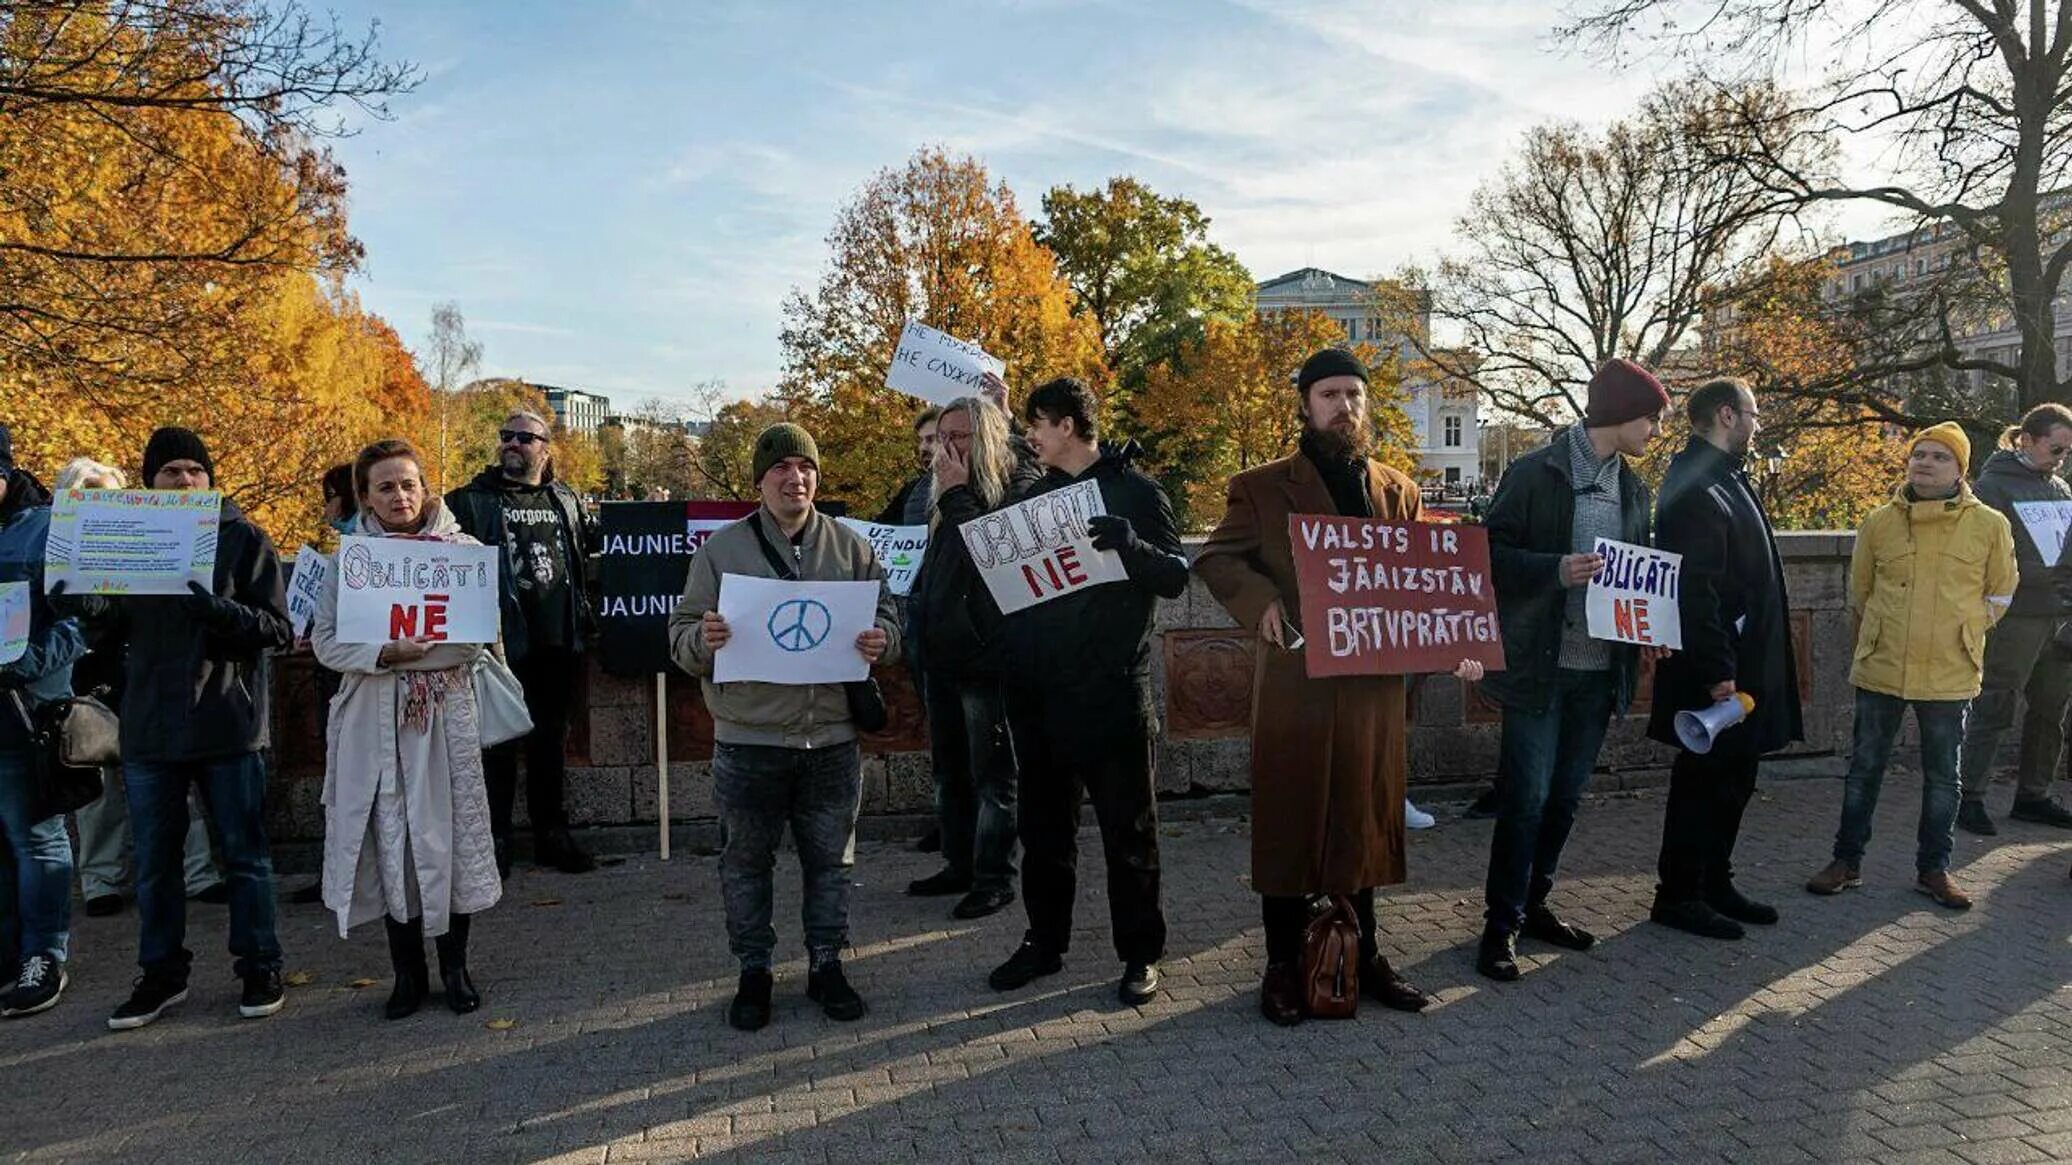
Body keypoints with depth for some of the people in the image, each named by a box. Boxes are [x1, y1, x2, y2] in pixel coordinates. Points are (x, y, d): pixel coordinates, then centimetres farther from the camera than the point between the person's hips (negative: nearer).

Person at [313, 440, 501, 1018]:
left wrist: (405, 654, -17)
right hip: (375, 718, 1)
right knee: (390, 838, 5)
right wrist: (386, 653, -18)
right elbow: (326, 641, -1)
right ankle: (407, 971, 19)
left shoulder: (464, 551, 0)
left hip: (446, 713, -1)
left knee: (450, 832, 3)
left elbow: (474, 641, -7)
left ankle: (454, 966, 19)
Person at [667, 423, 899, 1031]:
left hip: (832, 739, 1)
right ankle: (753, 972, 26)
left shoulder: (851, 547, 5)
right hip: (749, 739, -1)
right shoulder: (722, 548, 1)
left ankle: (826, 964, 29)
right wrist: (703, 639, -22)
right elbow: (681, 635, 1)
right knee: (745, 861, 10)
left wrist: (880, 638, -14)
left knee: (830, 859, 12)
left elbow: (887, 617, 10)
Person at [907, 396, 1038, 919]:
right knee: (949, 767, 16)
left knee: (991, 772, 0)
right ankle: (959, 865, 27)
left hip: (985, 657, -9)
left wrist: (957, 495, -16)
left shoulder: (1018, 487, -8)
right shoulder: (949, 494, 16)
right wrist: (920, 604, 14)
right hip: (942, 653, 9)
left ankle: (993, 877, 8)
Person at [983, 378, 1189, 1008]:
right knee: (1043, 826, 14)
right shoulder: (1036, 494, 13)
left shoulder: (1135, 490, -3)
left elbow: (1176, 577, -8)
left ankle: (1141, 953, 17)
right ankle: (1044, 942, 28)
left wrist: (1131, 544, -27)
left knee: (1128, 828, 4)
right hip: (1039, 690, 6)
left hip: (1112, 690, -5)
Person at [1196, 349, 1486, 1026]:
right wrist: (1260, 601, -19)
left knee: (1365, 820, 13)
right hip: (1294, 682, -3)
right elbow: (1215, 558, 0)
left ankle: (1364, 956, 28)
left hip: (1375, 684, 4)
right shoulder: (1261, 488, 1)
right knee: (1288, 823, 4)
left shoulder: (1398, 493, 12)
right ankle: (1283, 965, 18)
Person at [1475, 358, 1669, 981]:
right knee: (1527, 797, -5)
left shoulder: (1635, 491, 13)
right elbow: (1493, 554, -9)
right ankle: (1501, 923, 7)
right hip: (1540, 666, -6)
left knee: (1565, 796, 14)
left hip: (1601, 669, 6)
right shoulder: (1535, 474, -7)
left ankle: (1533, 904, 28)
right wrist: (1556, 571, -25)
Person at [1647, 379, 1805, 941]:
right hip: (1715, 669, -10)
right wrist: (1718, 672, -24)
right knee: (1704, 782, 0)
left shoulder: (1727, 479, 15)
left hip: (1745, 662, 10)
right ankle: (1677, 895, 11)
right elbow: (1695, 590, -24)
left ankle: (1715, 883, 29)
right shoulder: (1695, 488, -18)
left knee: (1733, 779, 17)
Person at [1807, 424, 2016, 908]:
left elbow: (2000, 594, 9)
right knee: (1865, 768, 9)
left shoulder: (1990, 525, -3)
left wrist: (1961, 634, 8)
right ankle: (1847, 861, 20)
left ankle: (1933, 869, 24)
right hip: (1881, 669, 1)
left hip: (1949, 675, -1)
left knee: (1942, 776, 10)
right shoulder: (1880, 522, 0)